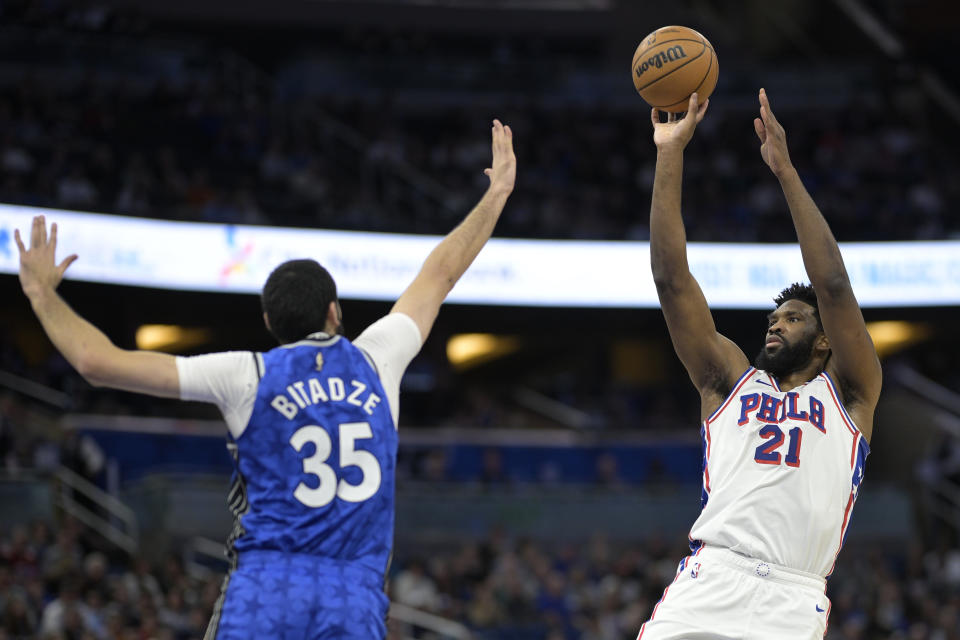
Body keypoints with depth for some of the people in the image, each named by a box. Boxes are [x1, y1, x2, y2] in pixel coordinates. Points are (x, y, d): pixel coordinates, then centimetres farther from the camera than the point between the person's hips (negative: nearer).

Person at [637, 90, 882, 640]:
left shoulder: (848, 392, 17)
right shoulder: (731, 381, 23)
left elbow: (833, 285, 5)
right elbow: (672, 278, 17)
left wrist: (785, 169, 3)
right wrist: (671, 154, 12)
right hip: (707, 585, 2)